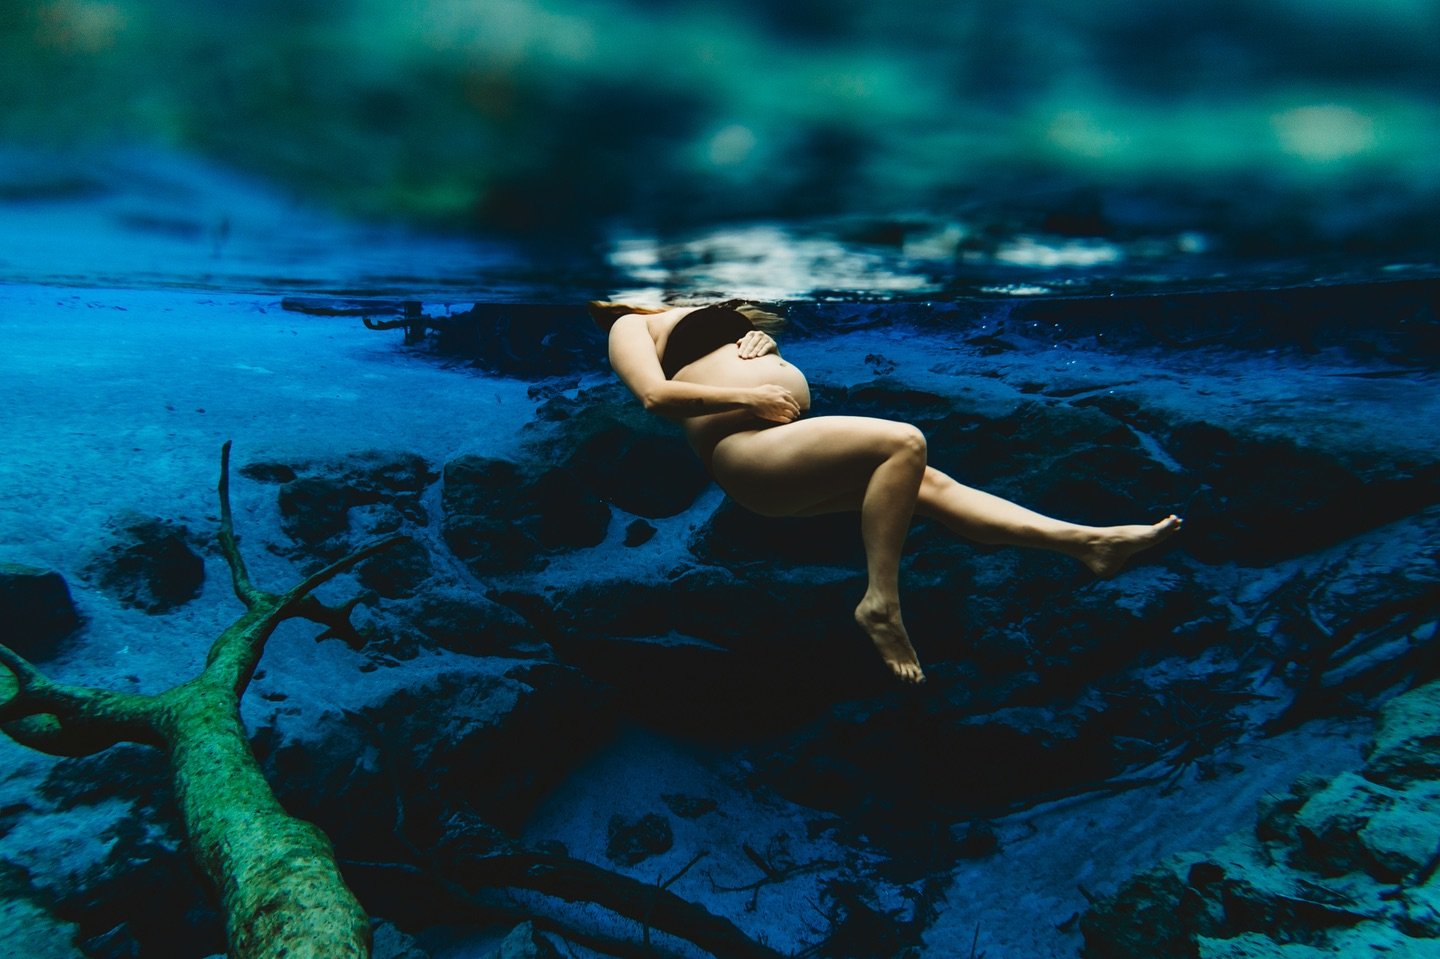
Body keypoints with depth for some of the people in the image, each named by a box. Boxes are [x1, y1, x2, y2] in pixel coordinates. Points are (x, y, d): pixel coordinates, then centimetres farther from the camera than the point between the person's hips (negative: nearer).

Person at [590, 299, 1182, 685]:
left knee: (928, 485, -3)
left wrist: (761, 339, 13)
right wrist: (751, 396, -15)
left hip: (791, 437, 8)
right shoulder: (631, 325, 7)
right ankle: (881, 604, -22)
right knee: (904, 442, -26)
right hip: (746, 452, -8)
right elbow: (656, 394, -11)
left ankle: (1090, 542, -4)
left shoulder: (695, 310, 31)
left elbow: (758, 329, 38)